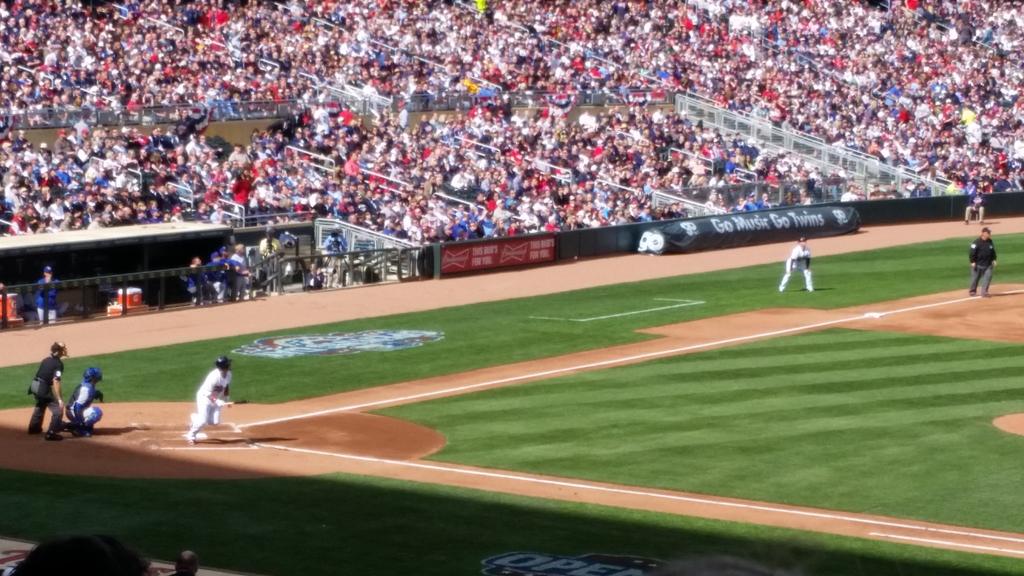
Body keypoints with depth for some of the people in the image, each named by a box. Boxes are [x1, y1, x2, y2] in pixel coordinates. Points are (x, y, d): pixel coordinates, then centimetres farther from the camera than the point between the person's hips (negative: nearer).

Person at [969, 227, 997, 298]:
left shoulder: (990, 242, 5)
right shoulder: (977, 242, -14)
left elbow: (993, 252, 16)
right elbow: (972, 252, -14)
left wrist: (993, 260, 9)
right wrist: (973, 262, -17)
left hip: (988, 264, 5)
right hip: (978, 264, -5)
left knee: (988, 276, -5)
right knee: (975, 278, 7)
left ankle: (984, 292, 1)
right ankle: (972, 291, 26)